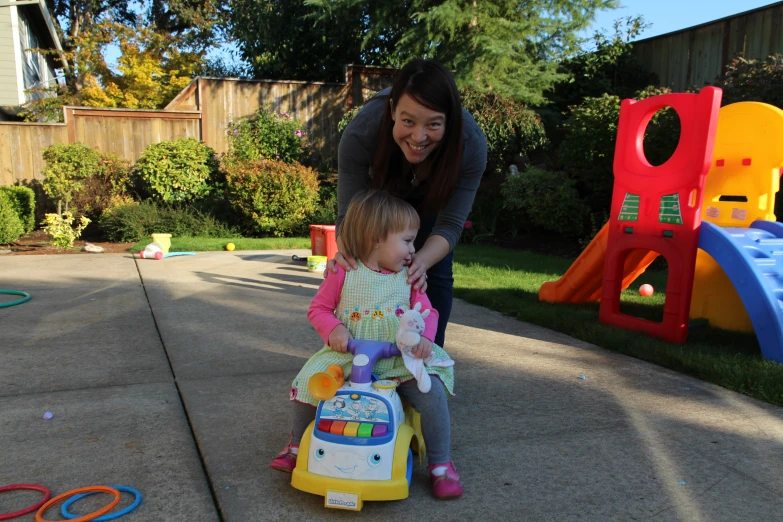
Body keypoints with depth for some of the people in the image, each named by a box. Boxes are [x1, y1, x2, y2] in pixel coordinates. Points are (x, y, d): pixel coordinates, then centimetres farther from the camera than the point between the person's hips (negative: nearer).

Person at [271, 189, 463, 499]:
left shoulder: (408, 276, 4)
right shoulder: (344, 273, -4)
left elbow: (426, 311, 5)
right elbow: (318, 308, 2)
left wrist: (424, 337, -17)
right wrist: (334, 330, -18)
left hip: (400, 360, 1)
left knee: (432, 390, -23)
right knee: (306, 384, -12)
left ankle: (441, 465, -3)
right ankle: (298, 445, 21)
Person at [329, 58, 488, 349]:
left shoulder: (471, 143, -39)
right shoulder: (361, 133, -41)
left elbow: (450, 224, -32)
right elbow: (350, 214, -34)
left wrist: (421, 263, -52)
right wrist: (345, 251, -56)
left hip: (431, 196, 1)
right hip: (379, 189, 0)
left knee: (435, 274, -4)